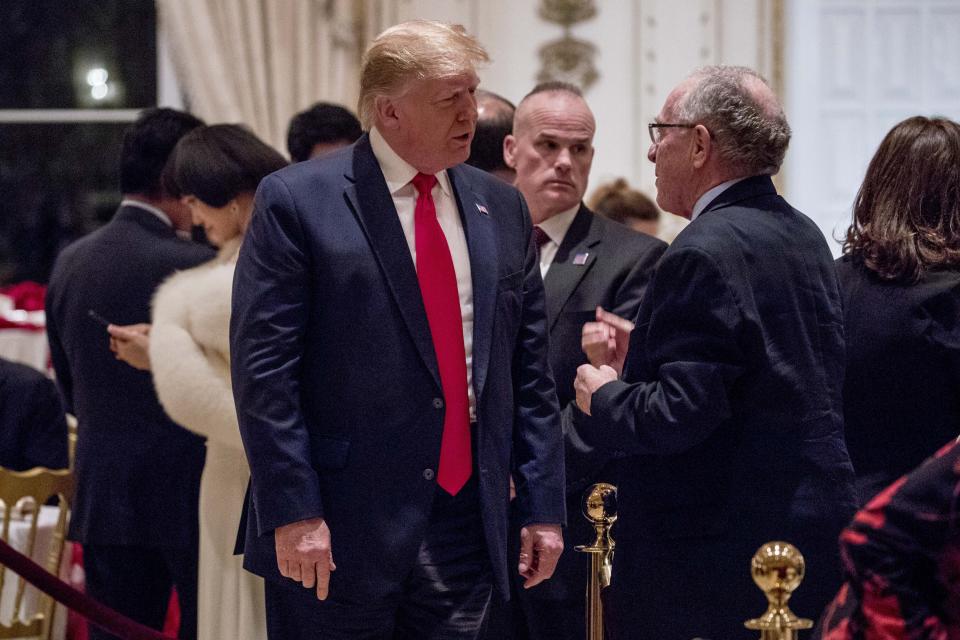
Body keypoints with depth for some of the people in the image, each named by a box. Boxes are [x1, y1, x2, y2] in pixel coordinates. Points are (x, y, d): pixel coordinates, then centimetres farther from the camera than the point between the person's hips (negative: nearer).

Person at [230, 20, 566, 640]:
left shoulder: (500, 209, 11)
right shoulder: (297, 202, -5)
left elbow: (529, 373, 14)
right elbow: (263, 372, -9)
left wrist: (544, 507, 9)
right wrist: (294, 513, -15)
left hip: (468, 516, 5)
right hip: (337, 529, -5)